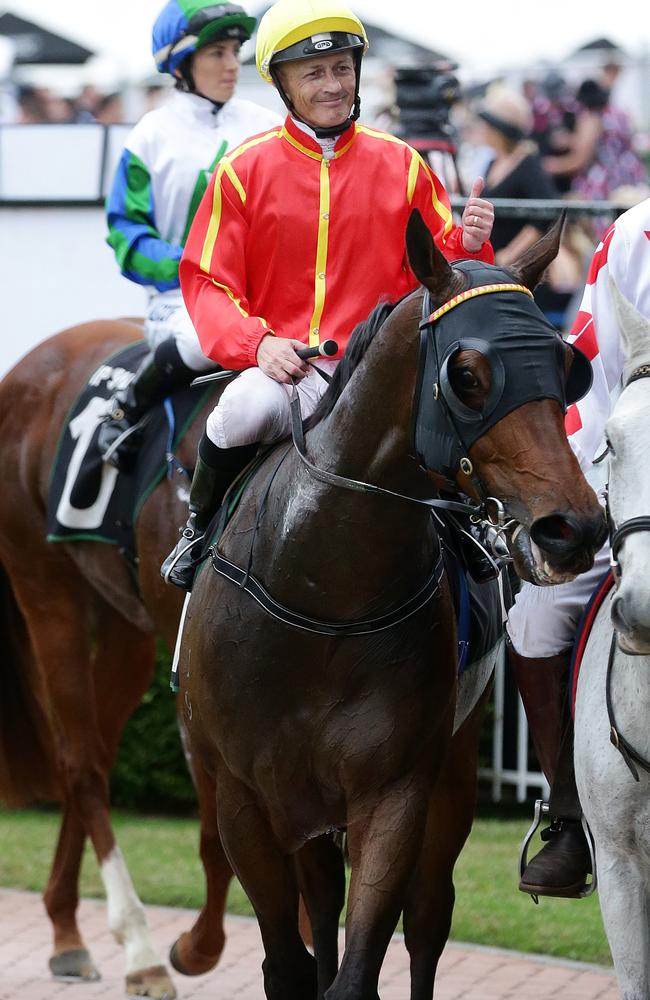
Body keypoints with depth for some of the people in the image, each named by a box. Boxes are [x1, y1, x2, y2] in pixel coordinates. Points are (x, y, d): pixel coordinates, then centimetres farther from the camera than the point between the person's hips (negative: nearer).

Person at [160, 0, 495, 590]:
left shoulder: (401, 165, 11)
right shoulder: (245, 171, 6)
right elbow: (207, 282, 3)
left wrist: (467, 245, -8)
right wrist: (256, 342, -15)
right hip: (279, 363, -1)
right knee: (247, 408, -37)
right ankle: (201, 526, -5)